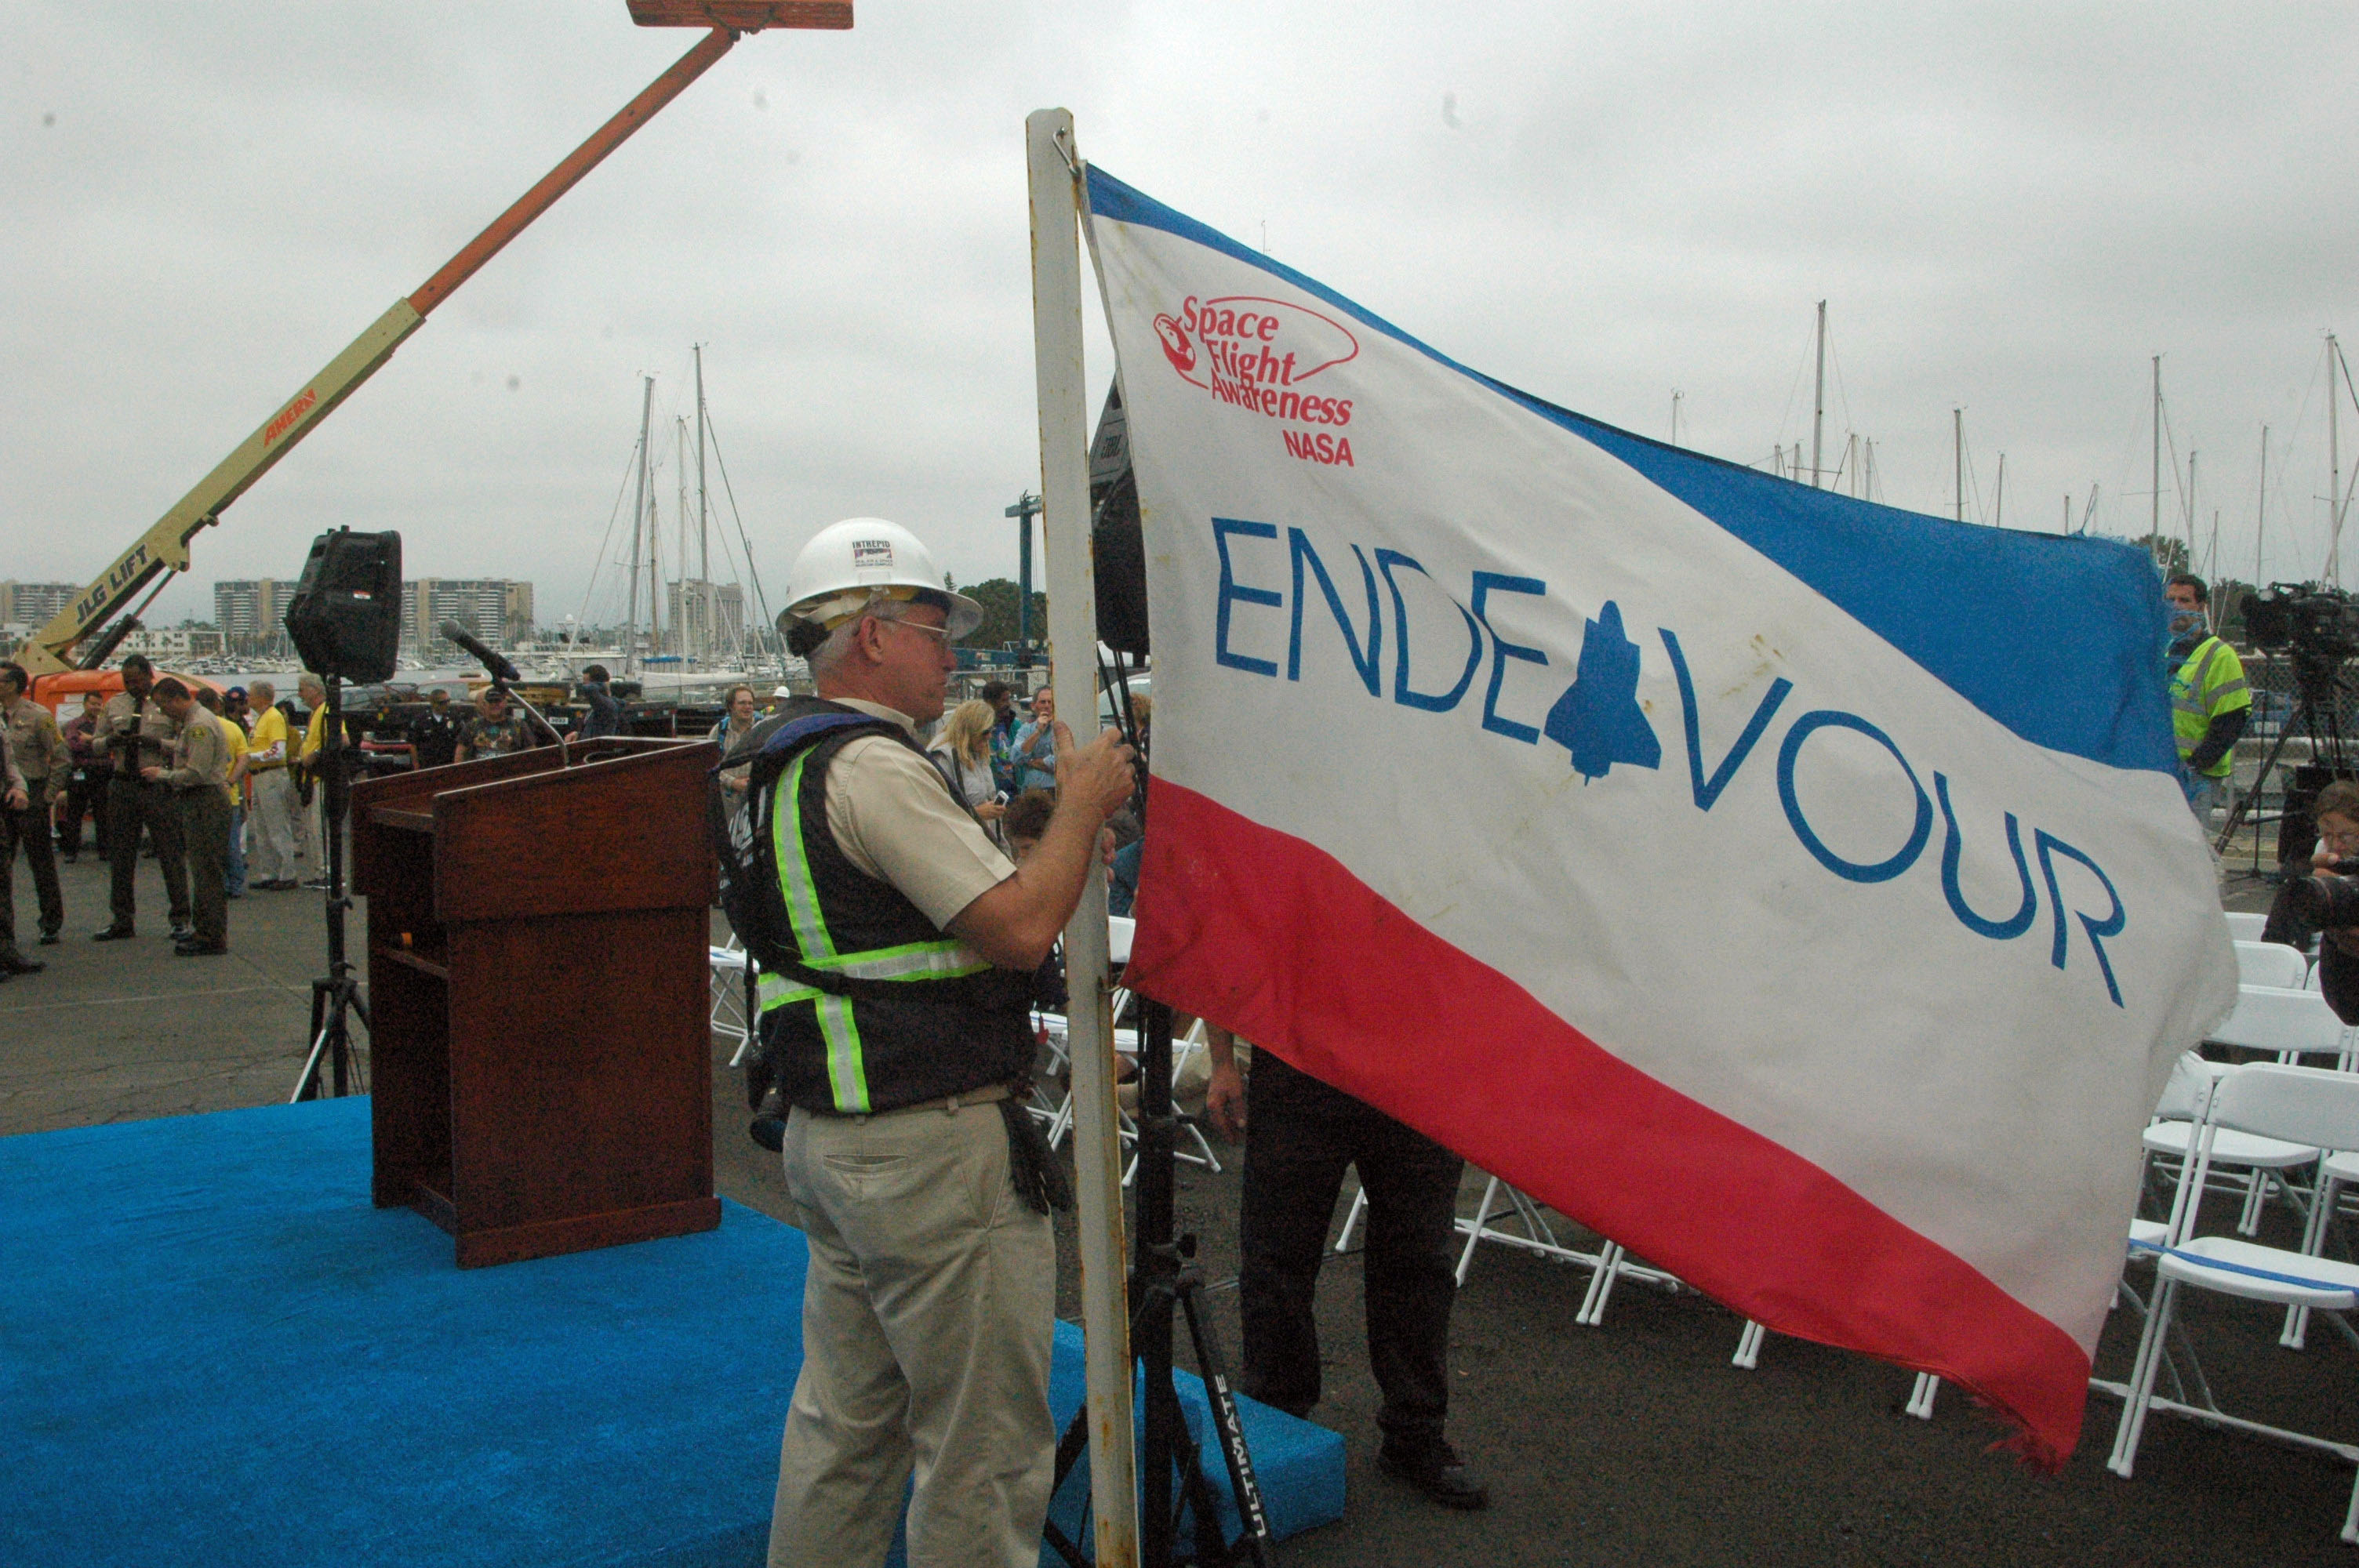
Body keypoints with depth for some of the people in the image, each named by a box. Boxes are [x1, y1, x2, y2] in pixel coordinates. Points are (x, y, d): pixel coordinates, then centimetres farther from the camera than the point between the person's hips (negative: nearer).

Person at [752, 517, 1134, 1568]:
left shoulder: (799, 760, 15)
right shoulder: (872, 766, -18)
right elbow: (1021, 924, -21)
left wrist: (1059, 811, 13)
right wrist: (1083, 804, -8)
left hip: (831, 1133, 11)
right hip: (930, 1147, -10)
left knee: (844, 1420, 19)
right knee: (985, 1442, 1)